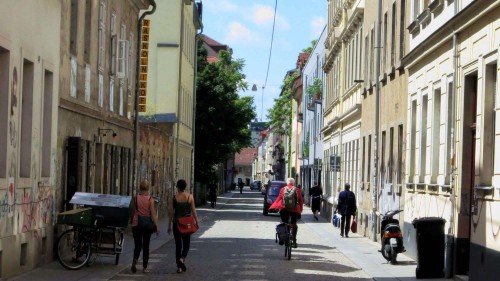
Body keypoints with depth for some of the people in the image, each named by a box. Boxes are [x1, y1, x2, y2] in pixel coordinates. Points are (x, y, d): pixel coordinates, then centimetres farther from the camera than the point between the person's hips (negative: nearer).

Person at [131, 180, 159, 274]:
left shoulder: (136, 198, -2)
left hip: (136, 224, 1)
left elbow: (133, 212, 7)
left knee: (137, 245, 8)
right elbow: (153, 214, -10)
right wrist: (157, 226, -6)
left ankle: (135, 260, -21)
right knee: (146, 246, 8)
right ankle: (145, 267, 11)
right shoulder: (150, 199, -8)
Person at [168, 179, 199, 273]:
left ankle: (179, 266, 7)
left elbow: (171, 212, -3)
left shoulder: (174, 197, -4)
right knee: (186, 244, 12)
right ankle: (182, 258, -16)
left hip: (176, 223, 0)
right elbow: (193, 211, -3)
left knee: (178, 245, 9)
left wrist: (169, 225, 5)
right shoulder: (190, 197, -4)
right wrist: (197, 222, 8)